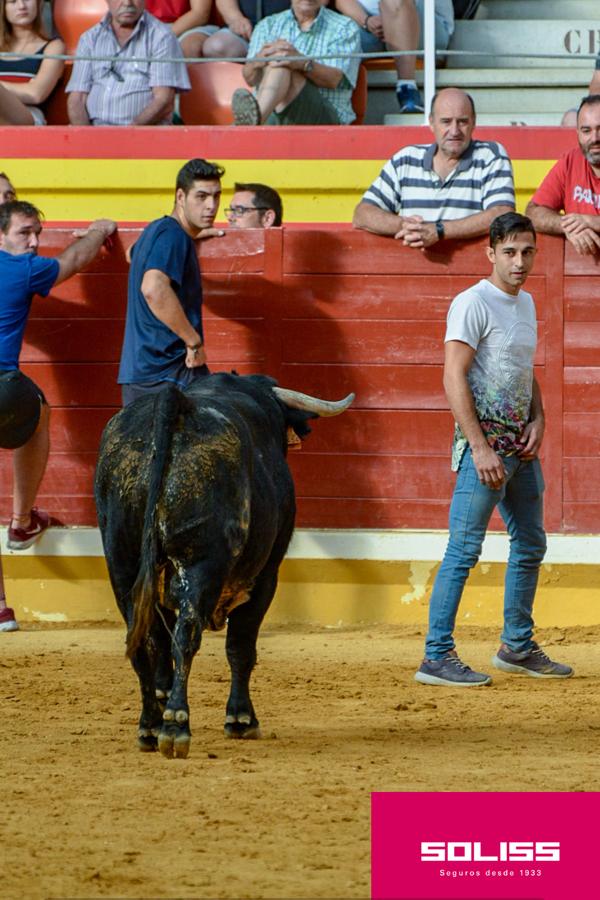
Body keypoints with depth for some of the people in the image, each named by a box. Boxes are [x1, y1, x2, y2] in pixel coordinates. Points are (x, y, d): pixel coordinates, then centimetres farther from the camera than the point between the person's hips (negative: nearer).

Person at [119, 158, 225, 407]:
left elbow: (135, 253, 44)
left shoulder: (156, 229, 18)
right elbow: (154, 289, -32)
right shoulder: (172, 236, -14)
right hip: (171, 372, -10)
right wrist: (194, 341, -22)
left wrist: (194, 236, 39)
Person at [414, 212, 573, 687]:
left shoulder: (525, 303, 15)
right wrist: (480, 448, -22)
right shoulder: (473, 303, -11)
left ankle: (517, 647, 29)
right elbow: (455, 379, -17)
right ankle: (437, 656, -10)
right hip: (484, 440, -9)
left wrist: (538, 421, 6)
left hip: (521, 445, 9)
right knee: (464, 550, -10)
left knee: (531, 544, 16)